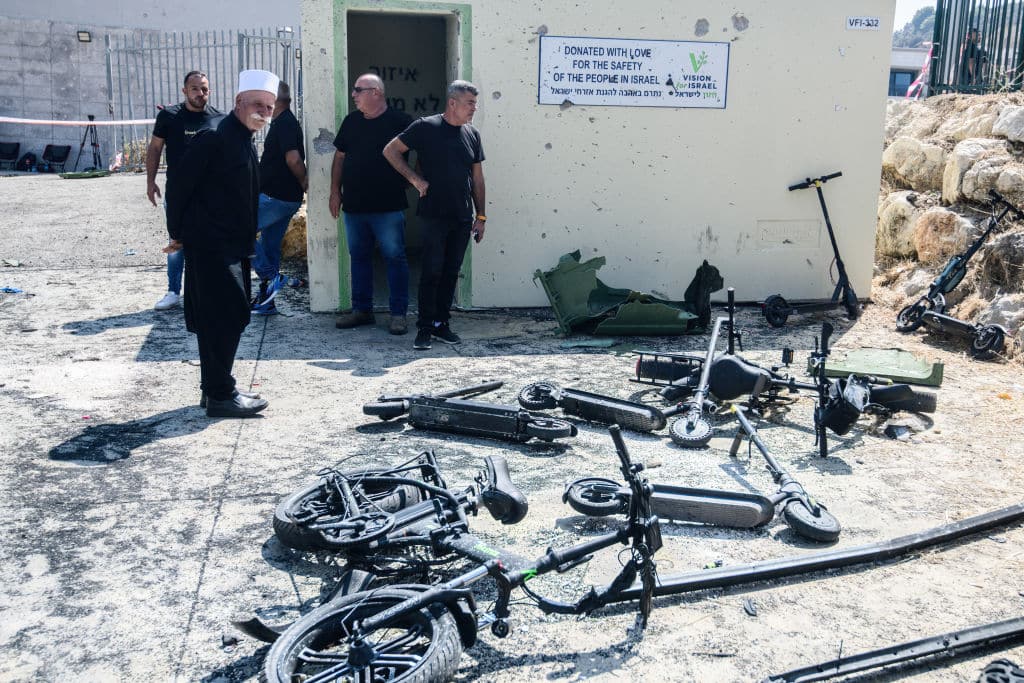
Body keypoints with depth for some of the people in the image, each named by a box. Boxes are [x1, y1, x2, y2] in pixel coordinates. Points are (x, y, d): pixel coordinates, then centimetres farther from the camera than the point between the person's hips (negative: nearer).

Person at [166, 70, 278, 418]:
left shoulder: (245, 142, 15)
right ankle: (220, 396, 0)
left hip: (232, 246, 10)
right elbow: (184, 183, -15)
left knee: (220, 319, 14)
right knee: (227, 317, -7)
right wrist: (177, 232, -9)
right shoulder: (215, 138, -15)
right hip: (211, 245, -10)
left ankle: (214, 388, 24)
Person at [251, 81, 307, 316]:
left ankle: (271, 276, -6)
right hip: (285, 198, 10)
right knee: (269, 246, 14)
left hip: (275, 198, -10)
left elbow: (293, 158, -27)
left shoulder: (284, 123, -15)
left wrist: (304, 182, -14)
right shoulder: (287, 122, 17)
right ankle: (266, 302, 20)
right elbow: (293, 159, 23)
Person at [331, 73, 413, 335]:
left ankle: (398, 313, 5)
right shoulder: (351, 121, 11)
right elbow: (340, 157, 16)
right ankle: (361, 310, 22)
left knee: (395, 257, -3)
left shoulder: (400, 121, -5)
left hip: (388, 207, -5)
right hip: (354, 205, 6)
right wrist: (335, 191, 11)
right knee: (359, 257, 11)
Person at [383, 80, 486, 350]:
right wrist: (415, 178, -8)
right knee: (432, 271, -4)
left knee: (451, 272, 8)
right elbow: (391, 151, -1)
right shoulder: (426, 127, -4)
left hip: (462, 217, 5)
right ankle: (425, 328, 4)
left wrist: (481, 216, 13)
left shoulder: (472, 134, 11)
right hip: (433, 214, -5)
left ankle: (442, 324, 18)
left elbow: (477, 178, 15)